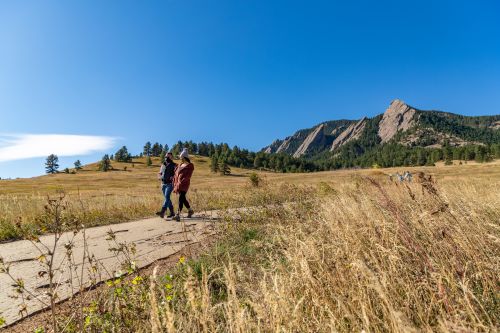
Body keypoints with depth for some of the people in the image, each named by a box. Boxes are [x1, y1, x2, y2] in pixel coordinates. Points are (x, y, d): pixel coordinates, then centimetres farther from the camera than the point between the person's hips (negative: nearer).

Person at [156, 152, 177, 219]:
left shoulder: (174, 165, -3)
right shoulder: (163, 165, 15)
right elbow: (159, 174, 21)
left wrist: (173, 177, -27)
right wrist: (161, 177, -2)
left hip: (170, 184, -7)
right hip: (163, 184, 7)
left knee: (167, 197, -18)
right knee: (167, 198, 10)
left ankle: (162, 212, -27)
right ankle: (172, 213, 20)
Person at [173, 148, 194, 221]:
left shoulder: (190, 166, -5)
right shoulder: (180, 165, 16)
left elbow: (188, 176, -14)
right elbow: (176, 174, 17)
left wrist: (181, 182, -21)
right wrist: (175, 183, 7)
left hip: (184, 185, -8)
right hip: (178, 184, 8)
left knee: (181, 199, -13)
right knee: (183, 199, 14)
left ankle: (178, 215, -14)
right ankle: (190, 211, 31)